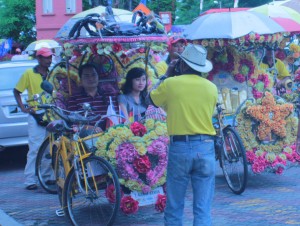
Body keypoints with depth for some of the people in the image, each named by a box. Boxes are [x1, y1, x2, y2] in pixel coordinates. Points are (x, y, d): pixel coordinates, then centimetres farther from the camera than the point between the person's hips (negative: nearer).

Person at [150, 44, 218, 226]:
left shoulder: (170, 84, -4)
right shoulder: (211, 88, 3)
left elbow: (153, 98, 15)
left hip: (179, 147, -2)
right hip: (205, 147, 2)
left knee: (174, 208, 8)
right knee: (203, 210, 4)